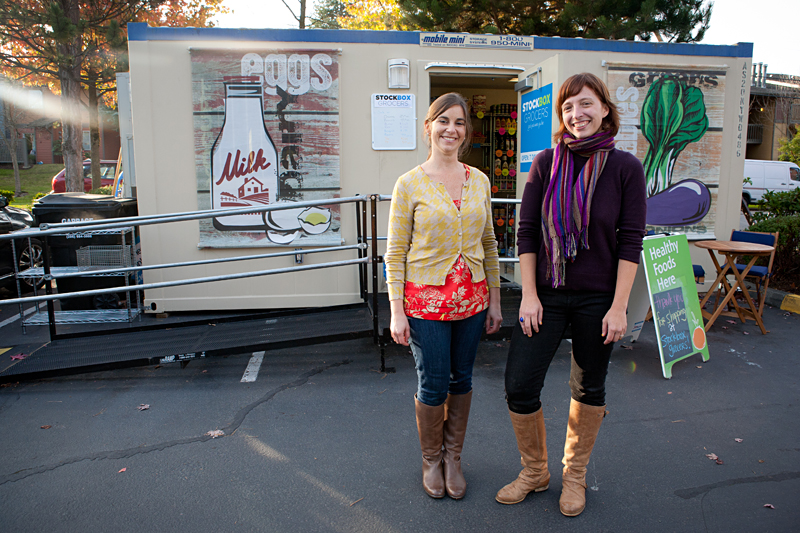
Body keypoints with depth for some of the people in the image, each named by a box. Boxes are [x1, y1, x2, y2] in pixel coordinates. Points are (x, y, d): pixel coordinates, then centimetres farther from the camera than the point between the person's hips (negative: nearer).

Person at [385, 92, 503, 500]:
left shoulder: (479, 181, 6)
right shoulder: (409, 184, -6)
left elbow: (488, 243, 12)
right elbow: (395, 252, -5)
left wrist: (494, 299, 10)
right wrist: (396, 311, -9)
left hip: (471, 298, 4)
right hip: (425, 298, -3)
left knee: (461, 379, 14)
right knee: (433, 385, 5)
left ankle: (453, 457, 35)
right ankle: (430, 459, 31)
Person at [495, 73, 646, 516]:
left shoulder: (625, 168, -4)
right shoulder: (546, 163, 0)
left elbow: (630, 242, -5)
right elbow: (526, 231, 0)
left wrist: (619, 306, -9)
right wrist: (529, 294, -6)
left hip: (598, 298, -1)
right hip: (546, 294, 1)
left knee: (588, 388, 13)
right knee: (519, 386, -1)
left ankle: (574, 474, 36)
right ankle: (534, 472, 25)